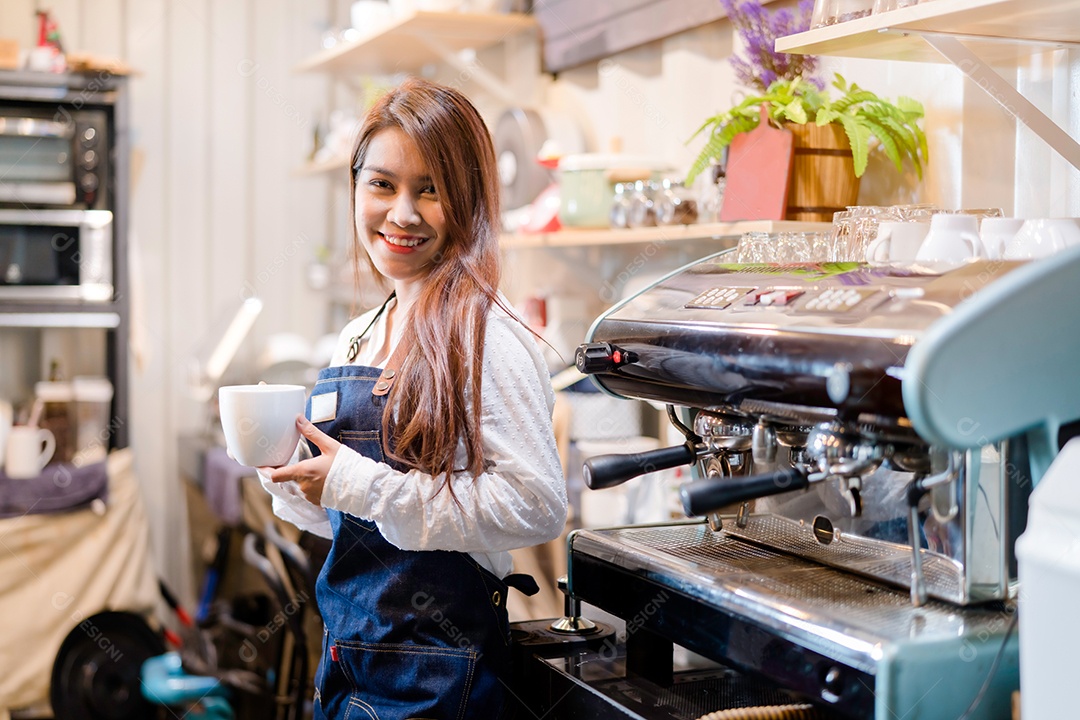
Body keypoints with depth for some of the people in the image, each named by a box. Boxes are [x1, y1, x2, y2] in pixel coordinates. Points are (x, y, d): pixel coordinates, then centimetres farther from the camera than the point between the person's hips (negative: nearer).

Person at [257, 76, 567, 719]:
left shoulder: (486, 335, -15)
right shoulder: (357, 339, 7)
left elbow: (537, 506, -23)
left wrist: (360, 484, -21)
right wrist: (283, 465, -4)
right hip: (346, 644, 7)